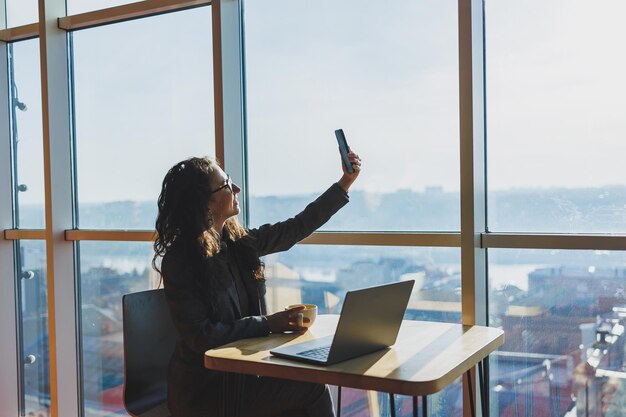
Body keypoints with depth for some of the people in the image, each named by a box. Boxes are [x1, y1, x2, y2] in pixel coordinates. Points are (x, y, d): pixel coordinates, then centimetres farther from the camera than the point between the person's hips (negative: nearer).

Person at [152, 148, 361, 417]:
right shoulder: (180, 261, -16)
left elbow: (298, 227, 11)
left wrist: (346, 181, 12)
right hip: (204, 387, -6)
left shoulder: (238, 242, 3)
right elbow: (201, 336, -19)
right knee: (311, 388, -14)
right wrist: (268, 324, -18)